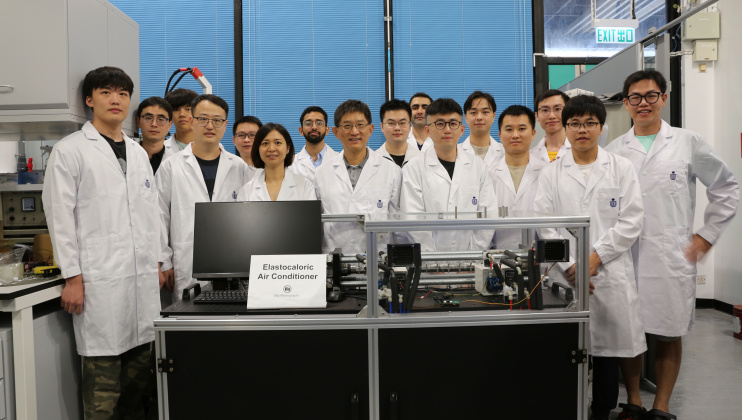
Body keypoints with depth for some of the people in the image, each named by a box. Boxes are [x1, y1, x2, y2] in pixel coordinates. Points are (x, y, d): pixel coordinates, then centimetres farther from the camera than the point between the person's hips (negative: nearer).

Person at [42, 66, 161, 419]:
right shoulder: (69, 151, 0)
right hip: (99, 280, -5)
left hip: (143, 276, 5)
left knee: (141, 366, 10)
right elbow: (60, 215, -5)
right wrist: (72, 277, -9)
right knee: (103, 369, -1)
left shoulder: (138, 152, 17)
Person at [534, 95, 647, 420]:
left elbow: (631, 222, -1)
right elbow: (546, 226, 0)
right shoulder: (551, 174, 8)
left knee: (608, 350, 8)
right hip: (565, 275, 0)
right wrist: (570, 267, -10)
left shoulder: (621, 168, 7)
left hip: (611, 274, 0)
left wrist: (595, 258, -11)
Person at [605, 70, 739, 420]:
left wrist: (706, 236, 5)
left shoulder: (689, 143, 5)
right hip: (624, 256, 1)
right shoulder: (614, 150, 8)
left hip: (672, 256, -1)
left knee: (669, 335, 7)